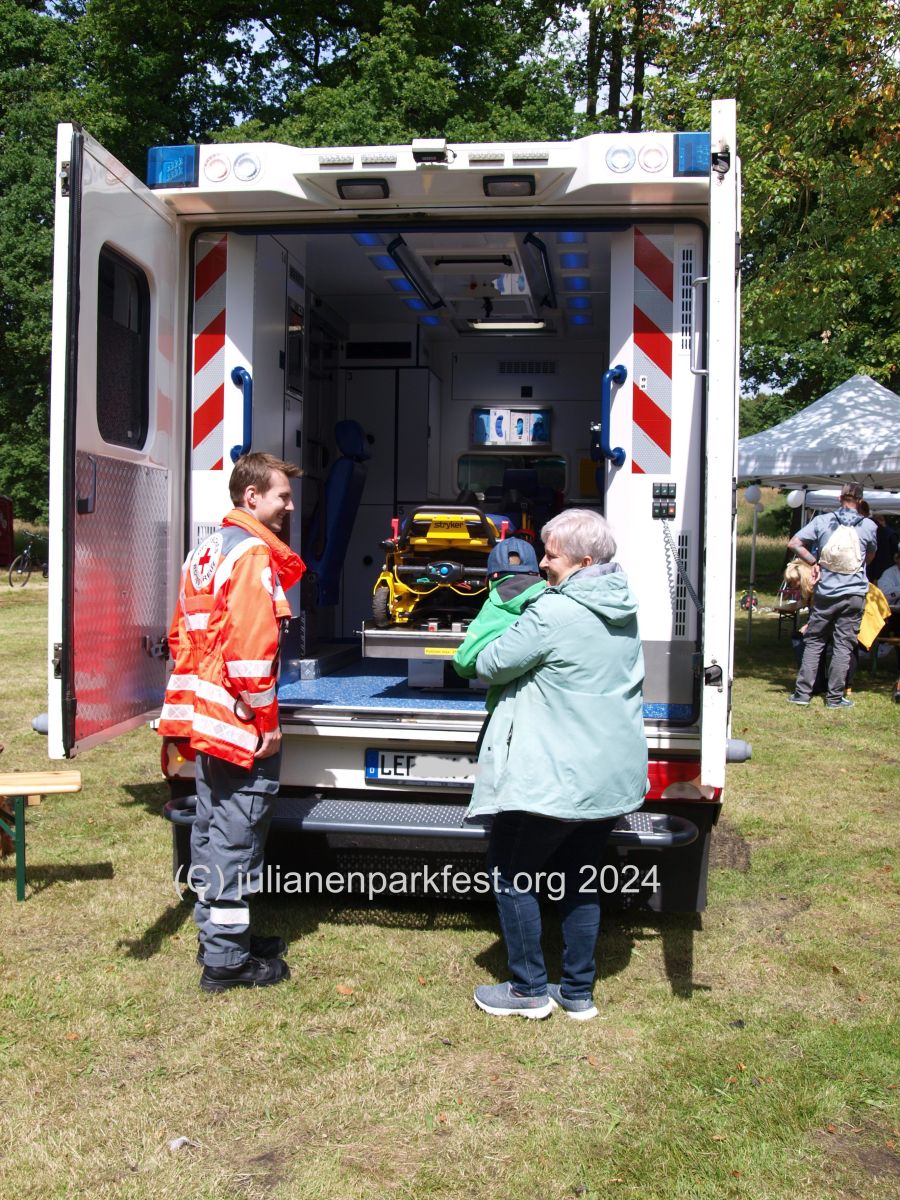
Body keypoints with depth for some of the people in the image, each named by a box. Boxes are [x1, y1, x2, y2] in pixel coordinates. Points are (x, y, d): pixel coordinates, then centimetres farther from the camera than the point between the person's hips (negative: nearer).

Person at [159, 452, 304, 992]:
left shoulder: (210, 550, 15)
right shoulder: (254, 554, -16)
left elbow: (184, 633, 20)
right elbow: (250, 646, -23)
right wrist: (266, 720, -15)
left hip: (205, 716, 10)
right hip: (239, 724, -10)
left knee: (214, 831, 18)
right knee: (236, 839, -2)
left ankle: (216, 935, 30)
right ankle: (227, 960, 7)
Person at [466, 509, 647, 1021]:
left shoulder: (553, 613, -20)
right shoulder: (625, 609, 5)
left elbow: (490, 665, -13)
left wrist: (513, 629, 7)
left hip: (556, 777, -8)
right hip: (613, 775, 8)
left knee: (511, 873, 10)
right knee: (582, 878, 19)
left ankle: (529, 990, 17)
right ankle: (579, 992, 27)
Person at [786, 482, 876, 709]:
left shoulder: (822, 521, -2)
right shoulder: (868, 526, -3)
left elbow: (794, 543, -5)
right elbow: (870, 556, 14)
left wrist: (814, 562, 0)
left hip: (825, 592, 1)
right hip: (854, 594, -1)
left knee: (813, 641, 11)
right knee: (843, 645, 4)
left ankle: (802, 692, 8)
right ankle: (835, 697, 5)